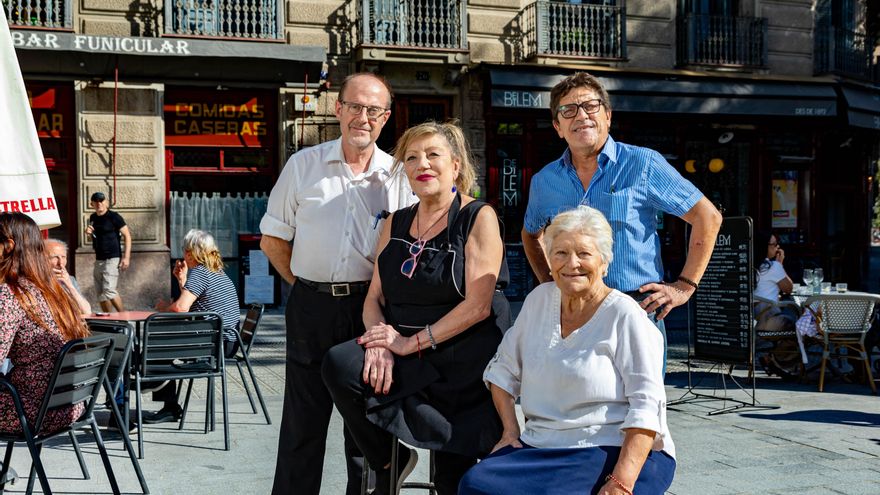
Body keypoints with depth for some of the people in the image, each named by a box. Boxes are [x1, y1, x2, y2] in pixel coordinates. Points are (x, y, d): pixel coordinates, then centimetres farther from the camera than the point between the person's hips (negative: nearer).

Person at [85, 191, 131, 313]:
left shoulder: (114, 217, -8)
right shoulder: (93, 218, 12)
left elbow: (127, 235, -8)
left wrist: (126, 257, -15)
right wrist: (89, 233, 2)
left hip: (112, 259, -8)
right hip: (98, 260, 8)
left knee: (108, 289, -19)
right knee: (100, 293, 7)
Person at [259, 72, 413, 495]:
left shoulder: (398, 177, 3)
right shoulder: (303, 165, 3)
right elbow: (272, 240, 8)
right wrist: (305, 285, 4)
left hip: (371, 306, 0)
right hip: (311, 306, 0)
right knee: (302, 422, 8)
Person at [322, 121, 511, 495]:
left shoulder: (478, 218, -4)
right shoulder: (396, 223, 13)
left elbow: (477, 306, -14)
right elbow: (375, 297, 8)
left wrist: (412, 343, -18)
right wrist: (380, 343, -13)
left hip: (460, 357, -4)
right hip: (401, 352, 5)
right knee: (340, 366, -24)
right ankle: (388, 463, -4)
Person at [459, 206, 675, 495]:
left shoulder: (625, 316, -8)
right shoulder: (539, 299, 10)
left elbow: (646, 406, -14)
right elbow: (504, 370, 20)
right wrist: (510, 430, 6)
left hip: (617, 452, -5)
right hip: (541, 447, 5)